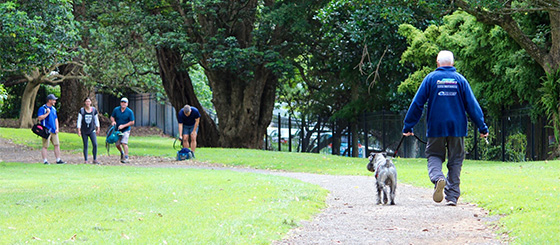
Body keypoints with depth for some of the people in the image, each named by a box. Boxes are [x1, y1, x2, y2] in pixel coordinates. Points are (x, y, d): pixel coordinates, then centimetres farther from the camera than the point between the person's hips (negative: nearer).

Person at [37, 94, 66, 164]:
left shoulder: (54, 109, 17)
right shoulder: (42, 108, -6)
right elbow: (39, 118, -17)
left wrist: (57, 129, 10)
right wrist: (47, 113, -15)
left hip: (54, 131, 7)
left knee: (57, 145, 4)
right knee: (45, 146, -5)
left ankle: (58, 160, 8)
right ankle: (45, 161, -2)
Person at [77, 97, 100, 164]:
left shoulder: (94, 110, 3)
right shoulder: (82, 110, -2)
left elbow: (96, 120, 14)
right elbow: (79, 121, 1)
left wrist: (97, 128, 17)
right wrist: (79, 130, -4)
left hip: (92, 130, 1)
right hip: (84, 130, -1)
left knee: (95, 144, -12)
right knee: (85, 146, 1)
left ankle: (95, 159, -2)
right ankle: (85, 160, 8)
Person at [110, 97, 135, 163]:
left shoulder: (130, 112, -10)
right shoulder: (116, 110, -2)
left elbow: (132, 122, -9)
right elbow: (112, 117, 11)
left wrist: (123, 126, -18)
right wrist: (113, 121, -12)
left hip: (125, 130, -4)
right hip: (117, 130, 4)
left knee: (124, 143, -19)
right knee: (117, 144, 6)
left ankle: (126, 157, -12)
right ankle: (122, 153, 36)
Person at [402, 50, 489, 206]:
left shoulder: (430, 79, 1)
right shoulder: (460, 79, 4)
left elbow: (417, 103, 1)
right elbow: (472, 105, 2)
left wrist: (408, 126, 7)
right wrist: (482, 127, 6)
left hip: (436, 127, -1)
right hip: (457, 127, 1)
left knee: (434, 155, 9)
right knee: (455, 160, 8)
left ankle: (438, 178, -23)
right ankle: (452, 196, 2)